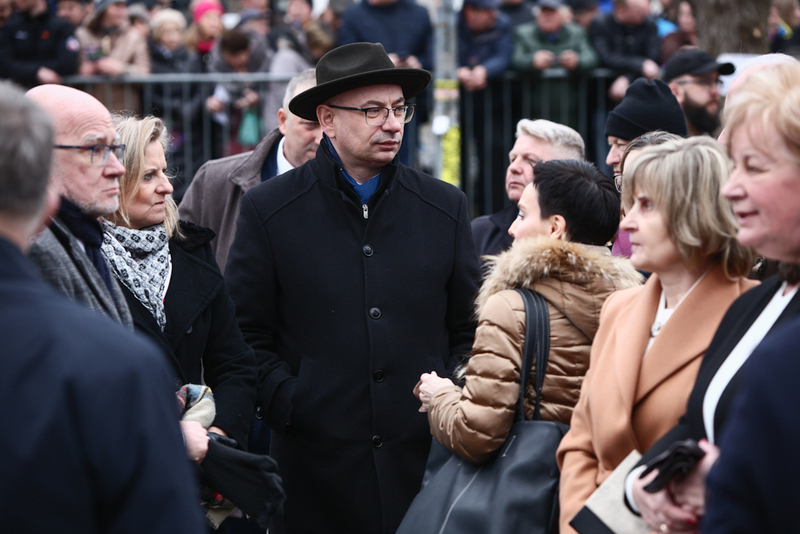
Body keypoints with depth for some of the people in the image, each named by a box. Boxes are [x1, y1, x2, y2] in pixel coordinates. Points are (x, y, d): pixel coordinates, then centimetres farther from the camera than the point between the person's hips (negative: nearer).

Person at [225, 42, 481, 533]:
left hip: (426, 460, 2)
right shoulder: (268, 210, 1)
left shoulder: (445, 207, 9)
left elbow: (470, 330, 13)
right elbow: (247, 336, 2)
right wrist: (286, 405, -9)